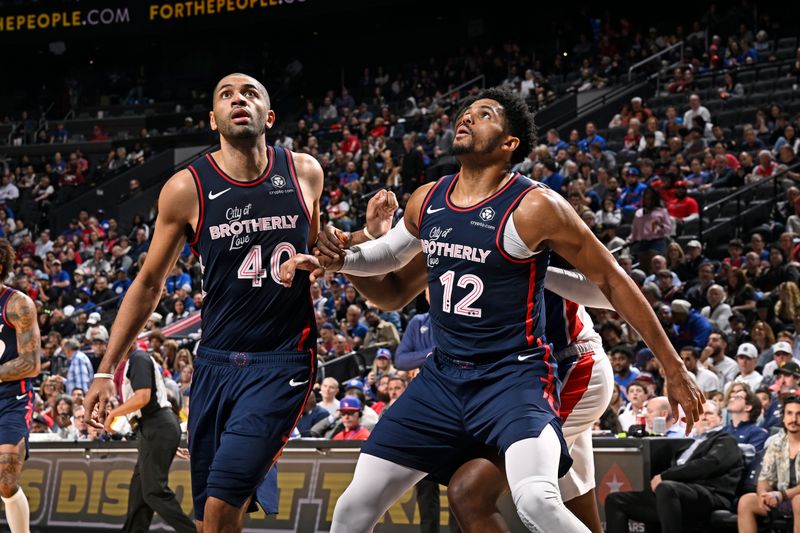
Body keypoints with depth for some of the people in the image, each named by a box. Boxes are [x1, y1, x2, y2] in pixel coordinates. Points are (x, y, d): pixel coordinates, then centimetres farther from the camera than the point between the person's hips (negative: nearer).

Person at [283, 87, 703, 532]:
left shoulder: (533, 207, -14)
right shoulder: (426, 200, 5)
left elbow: (612, 281, -8)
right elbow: (390, 253, 28)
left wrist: (674, 369, -6)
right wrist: (331, 260, 8)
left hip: (515, 377, -7)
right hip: (444, 376, 7)